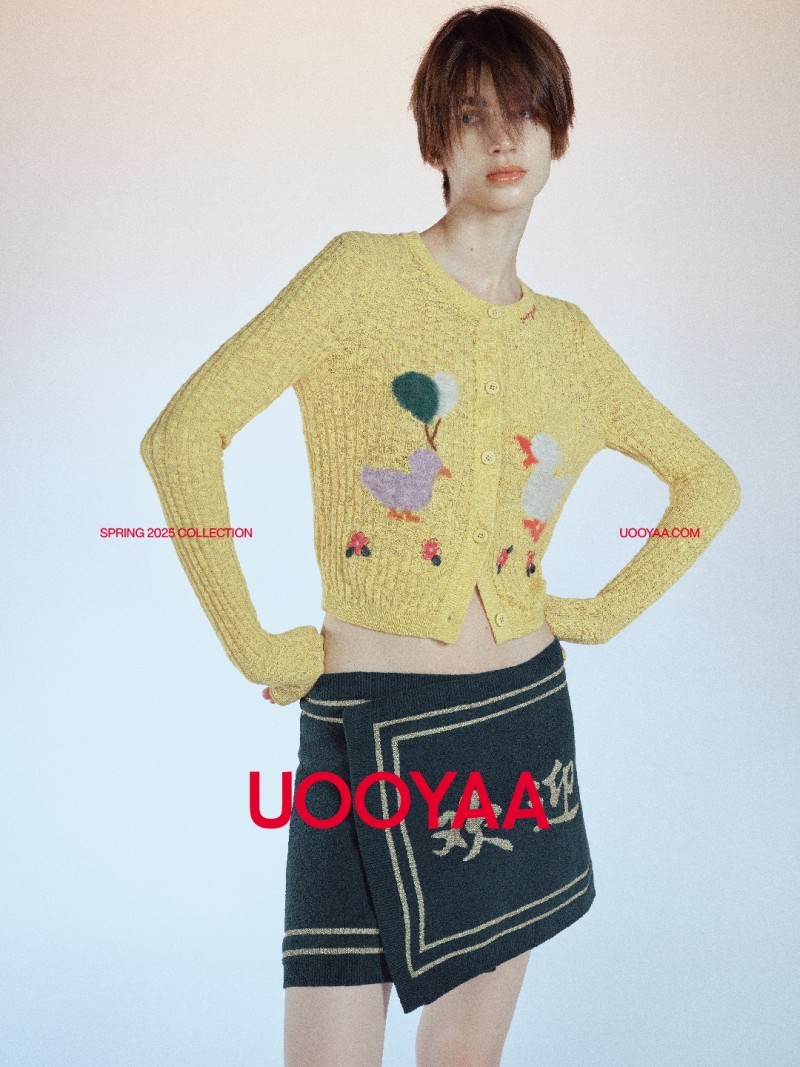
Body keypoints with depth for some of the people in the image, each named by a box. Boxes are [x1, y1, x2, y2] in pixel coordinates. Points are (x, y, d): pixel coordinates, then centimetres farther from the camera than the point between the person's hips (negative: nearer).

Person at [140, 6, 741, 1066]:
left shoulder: (569, 338, 8)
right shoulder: (362, 275, -5)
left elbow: (709, 480, 20)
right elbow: (183, 434, -13)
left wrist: (606, 612, 9)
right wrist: (254, 646, -11)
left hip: (524, 709, 4)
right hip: (369, 725, -4)